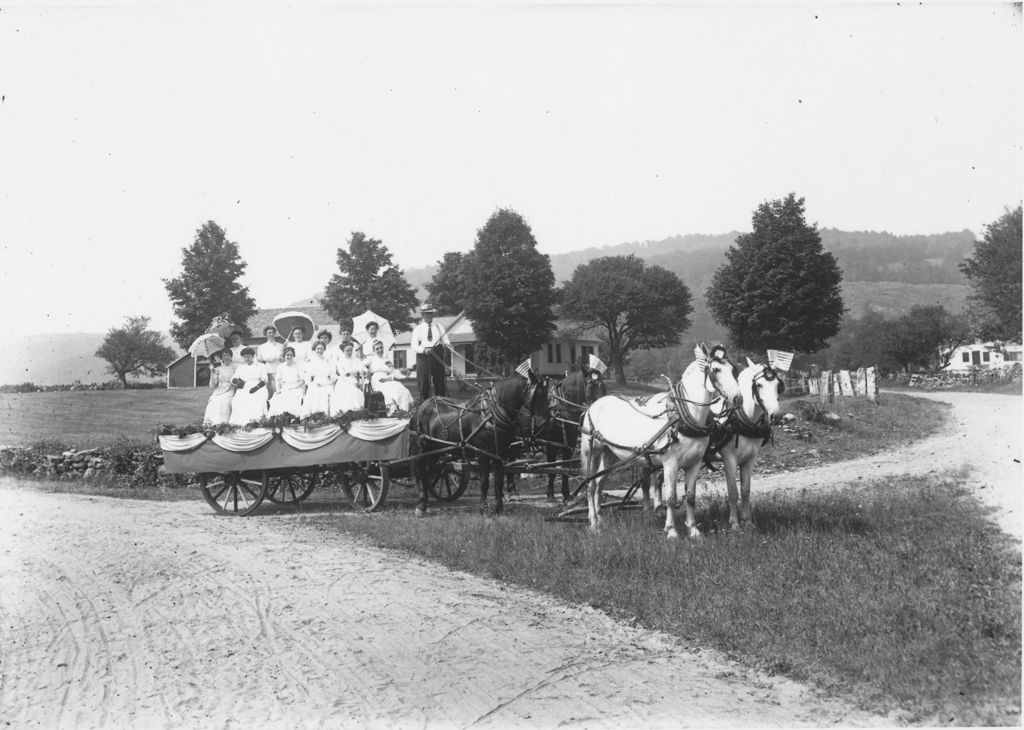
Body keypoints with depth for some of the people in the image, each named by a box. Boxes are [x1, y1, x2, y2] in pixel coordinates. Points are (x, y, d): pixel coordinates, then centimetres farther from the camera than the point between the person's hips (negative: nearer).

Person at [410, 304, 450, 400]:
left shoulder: (439, 327, 11)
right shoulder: (418, 329, 5)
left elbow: (445, 340, 8)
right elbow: (414, 346, -2)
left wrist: (447, 344, -17)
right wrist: (423, 350, -21)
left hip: (437, 355, 2)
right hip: (423, 355, -2)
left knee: (439, 379, 4)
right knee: (423, 381, -4)